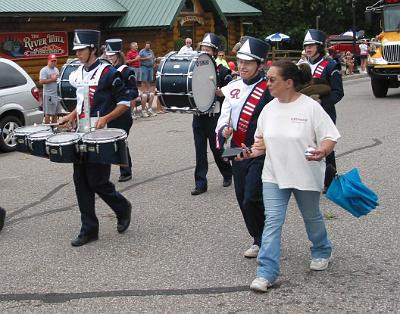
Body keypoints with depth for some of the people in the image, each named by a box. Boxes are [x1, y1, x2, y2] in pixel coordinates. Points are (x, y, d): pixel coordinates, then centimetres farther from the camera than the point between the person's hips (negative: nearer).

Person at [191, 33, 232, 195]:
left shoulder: (222, 70, -6)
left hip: (215, 116, -4)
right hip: (198, 115, 4)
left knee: (217, 148, 6)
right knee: (200, 150, 3)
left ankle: (227, 174, 30)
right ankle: (200, 183, 7)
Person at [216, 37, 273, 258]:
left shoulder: (269, 91, -12)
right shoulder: (233, 88, 7)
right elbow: (224, 117, 10)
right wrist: (224, 130, -11)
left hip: (260, 155, -7)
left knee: (252, 200, -10)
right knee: (242, 200, 13)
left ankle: (263, 242, 12)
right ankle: (259, 240, 31)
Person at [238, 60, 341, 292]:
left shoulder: (310, 107, -13)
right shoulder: (269, 109, 3)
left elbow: (330, 137, -11)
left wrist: (322, 152, -31)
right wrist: (253, 152, -4)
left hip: (306, 176, -3)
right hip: (274, 176, 3)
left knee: (312, 217, 17)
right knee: (272, 221, -6)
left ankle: (322, 252, 45)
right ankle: (267, 273, -5)